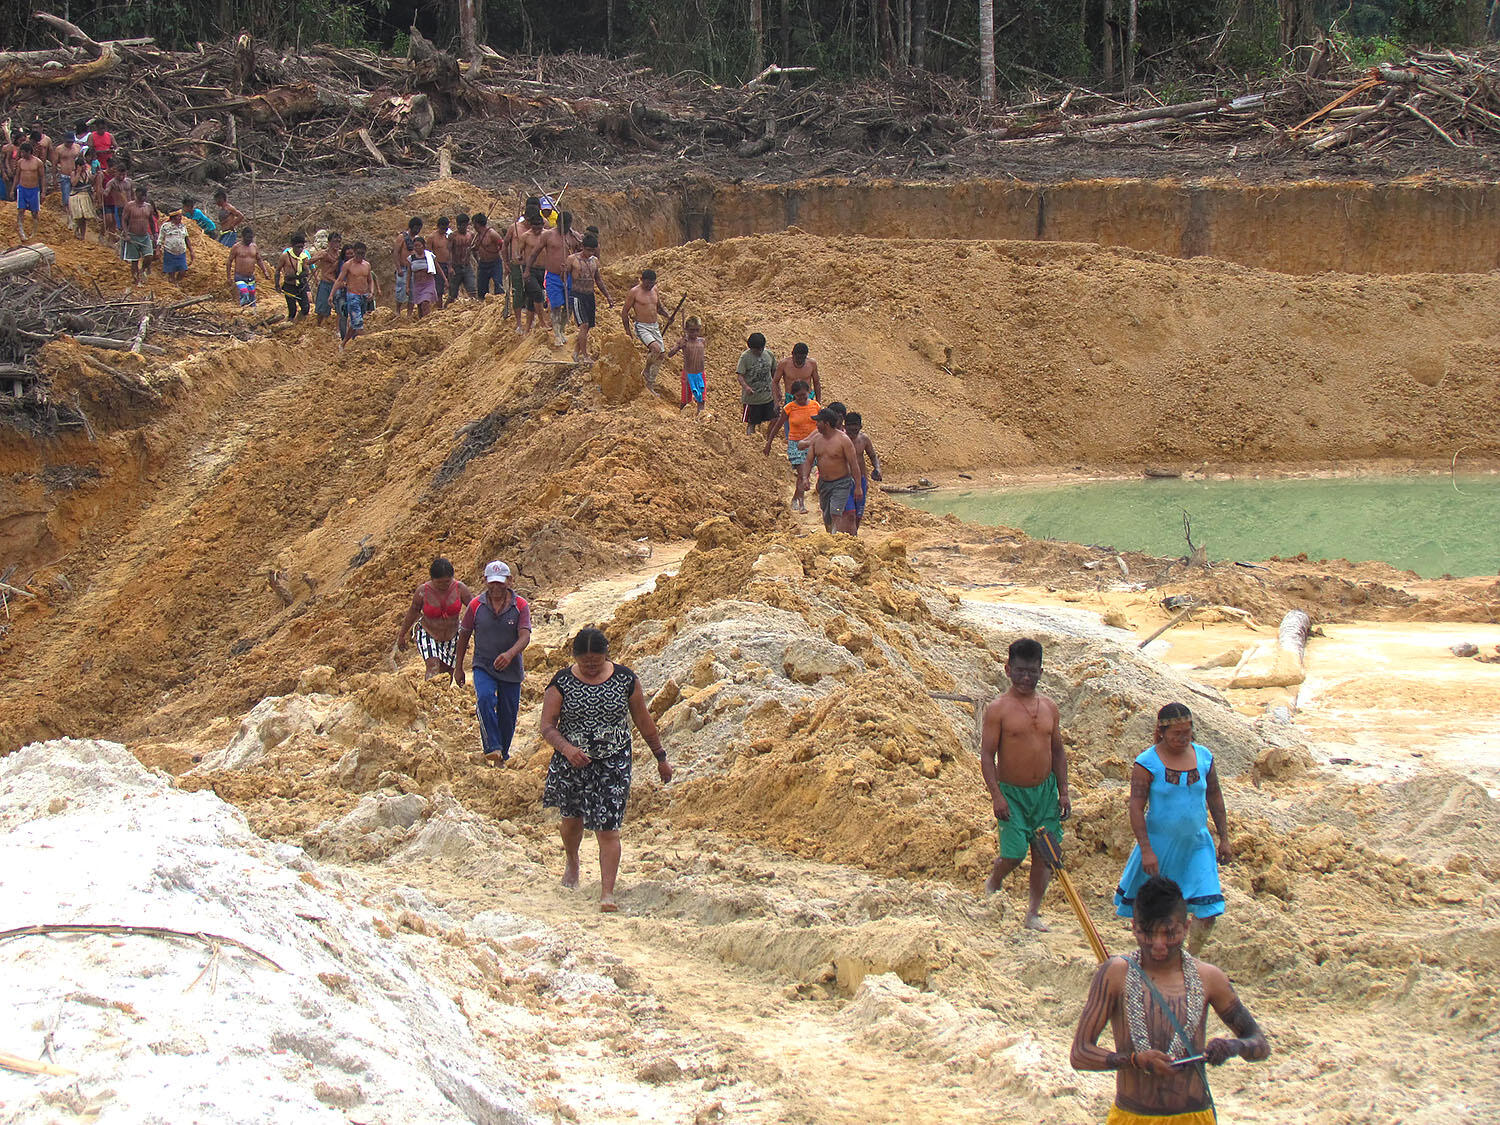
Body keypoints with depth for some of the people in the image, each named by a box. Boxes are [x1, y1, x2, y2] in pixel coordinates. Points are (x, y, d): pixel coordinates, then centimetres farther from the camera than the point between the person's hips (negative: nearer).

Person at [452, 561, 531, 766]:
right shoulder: (476, 605, -1)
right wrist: (458, 667, 12)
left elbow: (525, 637, -16)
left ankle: (503, 754, 28)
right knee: (485, 699, -29)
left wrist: (510, 654, -37)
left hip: (511, 670, 1)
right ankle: (492, 748, -31)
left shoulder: (520, 606, -5)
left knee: (508, 715, 7)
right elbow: (464, 635, 9)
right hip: (483, 666, -1)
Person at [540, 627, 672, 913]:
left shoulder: (625, 679, -4)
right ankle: (571, 862, 52)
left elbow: (644, 721, 6)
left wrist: (661, 757, 11)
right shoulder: (562, 683, -7)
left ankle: (607, 893, -6)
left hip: (613, 764, -1)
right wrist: (567, 748, -30)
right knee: (572, 818, 20)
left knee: (608, 830, -8)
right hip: (571, 763, 1)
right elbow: (547, 727, -11)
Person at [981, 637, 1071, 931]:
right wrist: (996, 795, -18)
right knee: (1014, 852, -10)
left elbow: (1058, 752, 13)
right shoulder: (998, 709, -10)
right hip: (1011, 793, -5)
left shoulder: (1049, 708, 6)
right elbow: (987, 755, -11)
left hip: (1045, 791, 5)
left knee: (1044, 853, 2)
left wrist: (1063, 792, 7)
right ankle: (992, 885, 22)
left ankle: (1033, 913, 12)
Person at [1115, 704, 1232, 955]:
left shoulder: (1203, 757, 1)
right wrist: (1146, 850, -20)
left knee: (1207, 911, -5)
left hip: (1196, 844, 3)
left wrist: (1224, 839, 11)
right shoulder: (1147, 763, -13)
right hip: (1159, 844, -3)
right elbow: (1136, 808, -14)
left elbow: (1214, 797, 12)